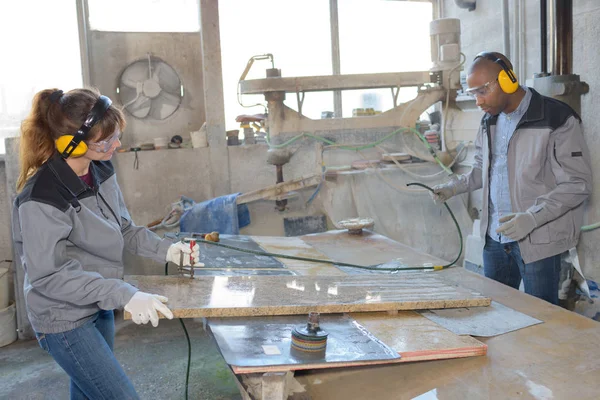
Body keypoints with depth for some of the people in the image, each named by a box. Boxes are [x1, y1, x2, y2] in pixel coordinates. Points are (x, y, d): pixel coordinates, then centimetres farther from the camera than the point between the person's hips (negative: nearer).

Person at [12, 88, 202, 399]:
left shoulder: (102, 172, -3)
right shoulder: (42, 199, -28)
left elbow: (122, 229, 8)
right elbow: (48, 275, -27)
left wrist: (165, 250, -8)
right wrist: (124, 295, -33)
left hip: (98, 307, 8)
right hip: (64, 320, -7)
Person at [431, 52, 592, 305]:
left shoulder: (557, 120, -11)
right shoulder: (490, 121, 10)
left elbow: (578, 185, -13)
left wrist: (532, 217, -24)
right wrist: (453, 188, 4)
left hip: (538, 241, -6)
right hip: (495, 237, 6)